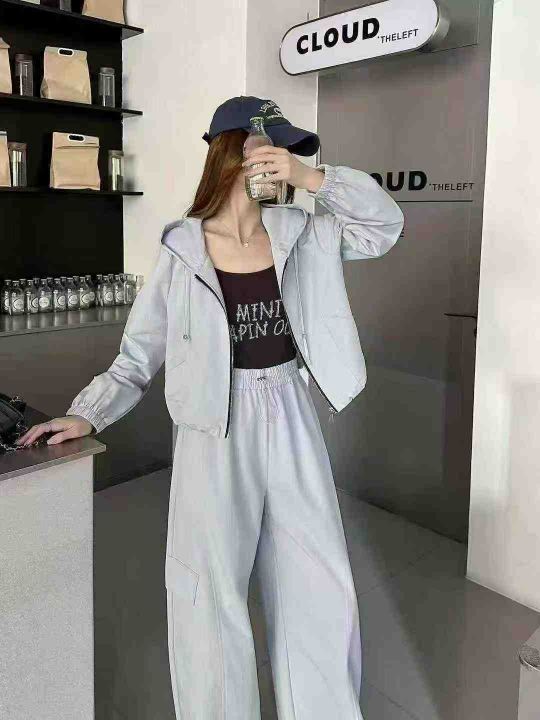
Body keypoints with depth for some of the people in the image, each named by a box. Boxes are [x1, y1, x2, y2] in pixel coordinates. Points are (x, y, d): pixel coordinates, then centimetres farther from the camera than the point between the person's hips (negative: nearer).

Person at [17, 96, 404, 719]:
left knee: (322, 596, 13)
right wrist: (87, 414, -12)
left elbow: (383, 227, 1)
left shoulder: (297, 233, 4)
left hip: (291, 423, 4)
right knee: (212, 603, 3)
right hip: (215, 434, -3)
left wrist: (312, 177, -10)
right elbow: (140, 356, 0)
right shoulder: (181, 250, -4)